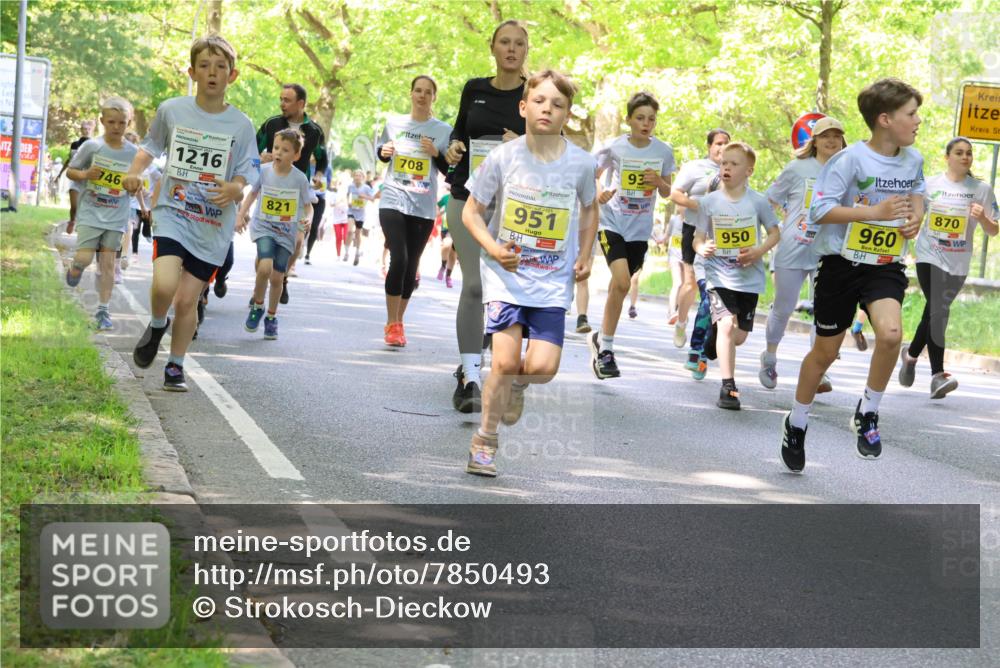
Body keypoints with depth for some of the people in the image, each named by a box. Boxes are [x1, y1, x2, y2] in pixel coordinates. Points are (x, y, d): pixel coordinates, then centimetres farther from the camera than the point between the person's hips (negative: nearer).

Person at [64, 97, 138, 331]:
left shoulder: (134, 153, 0)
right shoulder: (91, 146, -7)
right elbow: (70, 171, 3)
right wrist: (84, 175, -17)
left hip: (116, 217, 2)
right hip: (90, 213, -2)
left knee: (108, 262, 2)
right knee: (84, 258, -10)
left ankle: (103, 310, 8)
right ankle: (74, 270, 26)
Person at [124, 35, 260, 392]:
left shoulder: (241, 125, -2)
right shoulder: (171, 110, 0)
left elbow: (245, 175, 2)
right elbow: (151, 146, 17)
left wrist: (235, 189, -20)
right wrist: (135, 171, -1)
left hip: (214, 227, 1)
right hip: (172, 213, 0)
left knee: (187, 300, 3)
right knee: (164, 285, -22)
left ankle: (175, 366, 22)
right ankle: (156, 326, 11)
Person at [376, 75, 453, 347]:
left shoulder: (444, 130, 2)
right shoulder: (394, 124, 5)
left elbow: (450, 170, 5)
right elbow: (381, 152, 19)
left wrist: (436, 154, -13)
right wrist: (383, 152, -3)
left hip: (424, 207, 1)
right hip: (393, 200, -1)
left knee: (411, 266, 6)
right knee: (399, 260, -16)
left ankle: (398, 322, 21)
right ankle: (392, 323, -7)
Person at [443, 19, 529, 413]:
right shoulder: (474, 89, 6)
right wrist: (454, 148, -4)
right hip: (469, 198, 1)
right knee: (474, 285, -11)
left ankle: (471, 363, 29)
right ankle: (470, 378, -12)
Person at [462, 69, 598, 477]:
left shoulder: (581, 163, -5)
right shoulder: (502, 158, -9)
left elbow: (589, 210, 15)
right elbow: (471, 212, 0)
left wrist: (585, 255, 4)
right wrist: (493, 248, -16)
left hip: (554, 280, 1)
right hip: (505, 274, -1)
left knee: (542, 368, -11)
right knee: (504, 361, -13)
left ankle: (516, 383, 28)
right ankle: (485, 441, 11)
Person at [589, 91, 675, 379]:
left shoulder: (663, 151, -1)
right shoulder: (614, 148, -8)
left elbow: (667, 192, 10)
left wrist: (659, 182, -12)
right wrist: (598, 194, -14)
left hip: (640, 228, 3)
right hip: (612, 222, -3)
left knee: (620, 285, 10)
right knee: (622, 281, -20)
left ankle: (601, 339, 30)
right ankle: (605, 349, -10)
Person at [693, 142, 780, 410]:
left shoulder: (758, 201, -5)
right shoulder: (710, 202, -4)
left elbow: (775, 233, 4)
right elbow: (698, 238, 1)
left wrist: (759, 251, -14)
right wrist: (702, 248, -22)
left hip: (749, 277, 2)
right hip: (719, 275, -2)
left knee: (739, 336, 9)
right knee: (727, 324, -22)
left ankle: (714, 338, 46)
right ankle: (728, 387, -18)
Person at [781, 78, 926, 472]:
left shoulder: (914, 160, 1)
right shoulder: (850, 159, -16)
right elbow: (820, 210, -18)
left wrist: (916, 214, 3)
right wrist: (876, 211, -23)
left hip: (885, 266, 3)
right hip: (841, 264, -3)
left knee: (891, 333, -25)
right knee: (825, 352, 9)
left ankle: (868, 413, -3)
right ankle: (796, 424, 32)